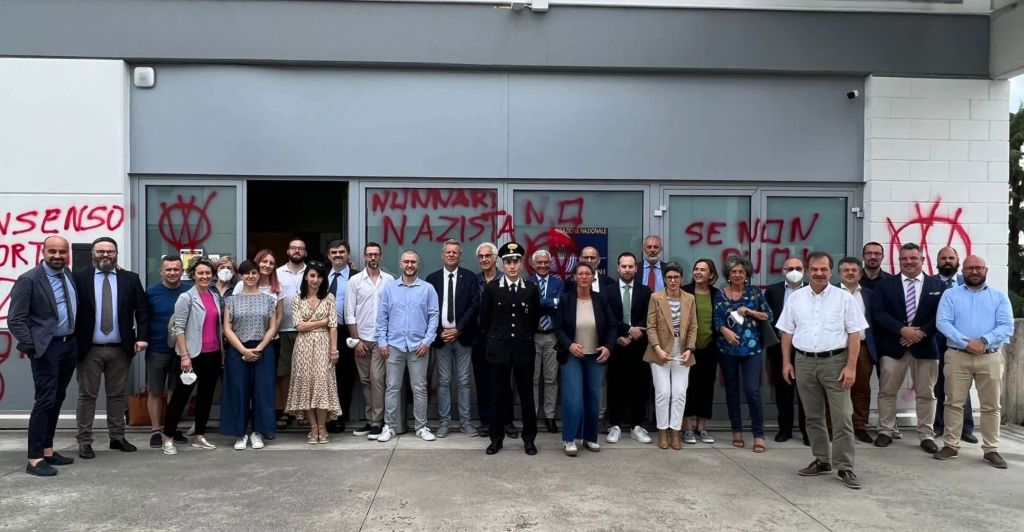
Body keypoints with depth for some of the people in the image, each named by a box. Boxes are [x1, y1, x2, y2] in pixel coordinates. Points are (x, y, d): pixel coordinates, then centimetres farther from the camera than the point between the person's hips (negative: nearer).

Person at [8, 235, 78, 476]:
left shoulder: (68, 275, 8)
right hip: (47, 348, -7)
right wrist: (30, 347, -17)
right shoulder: (29, 279, -11)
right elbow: (15, 319, -13)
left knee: (57, 399, 12)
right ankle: (34, 459, -1)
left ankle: (47, 450, 22)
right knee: (45, 400, -7)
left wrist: (77, 340, 8)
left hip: (70, 345, 7)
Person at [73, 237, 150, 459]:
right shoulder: (79, 277, -1)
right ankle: (84, 441, 14)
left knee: (117, 394, 11)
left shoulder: (131, 279, 4)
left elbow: (142, 310, 4)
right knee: (87, 395, 6)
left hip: (120, 349, 2)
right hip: (89, 349, -2)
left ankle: (117, 437, 22)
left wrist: (142, 337, -7)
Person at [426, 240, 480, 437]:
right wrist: (439, 332, -7)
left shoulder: (469, 277, 2)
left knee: (463, 382, 6)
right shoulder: (432, 279, 5)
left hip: (463, 337, -1)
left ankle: (465, 421, 13)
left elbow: (474, 306, -4)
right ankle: (444, 421, 13)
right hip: (441, 337, 1)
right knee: (443, 382, 6)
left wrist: (458, 329, -11)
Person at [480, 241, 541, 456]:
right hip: (499, 349, -1)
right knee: (498, 395, 6)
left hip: (524, 349, 1)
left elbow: (535, 319, 12)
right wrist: (494, 338, 11)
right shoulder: (492, 288, -1)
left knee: (526, 395, 7)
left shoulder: (531, 289, 1)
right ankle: (496, 438, 18)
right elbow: (484, 319, 7)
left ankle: (529, 438, 19)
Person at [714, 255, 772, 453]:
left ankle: (759, 434, 1)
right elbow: (717, 319, -3)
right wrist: (725, 330, -22)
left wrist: (750, 312, -12)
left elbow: (769, 315, 3)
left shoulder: (755, 292, 3)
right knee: (731, 389, 9)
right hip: (728, 348, 2)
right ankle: (737, 430, 21)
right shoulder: (721, 294, 3)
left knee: (752, 390, -8)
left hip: (752, 348, -2)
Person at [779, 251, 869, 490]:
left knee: (842, 417, -3)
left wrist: (851, 366, -11)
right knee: (813, 417, 11)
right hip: (804, 362, 3)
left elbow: (854, 334, -4)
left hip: (835, 362, -3)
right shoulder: (795, 298, 5)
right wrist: (786, 362, 4)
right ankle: (822, 460, 23)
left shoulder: (844, 298, -3)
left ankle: (845, 468, 3)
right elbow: (787, 332, 10)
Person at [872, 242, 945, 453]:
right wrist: (902, 329, -17)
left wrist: (922, 332, -14)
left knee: (926, 394, 7)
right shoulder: (885, 284, 3)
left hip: (925, 346, 1)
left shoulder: (937, 285, 6)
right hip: (893, 346, 0)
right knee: (887, 392, 5)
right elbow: (878, 312, -7)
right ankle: (885, 431, 15)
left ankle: (926, 435, 17)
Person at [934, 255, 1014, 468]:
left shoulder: (999, 296, 9)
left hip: (990, 357, 1)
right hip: (957, 356, -1)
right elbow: (943, 322, -5)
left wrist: (983, 341, -17)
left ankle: (991, 449, 13)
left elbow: (1007, 326, -2)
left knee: (991, 406, 5)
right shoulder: (950, 294, 7)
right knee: (954, 402, 2)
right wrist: (966, 342, -17)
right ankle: (951, 445, 10)